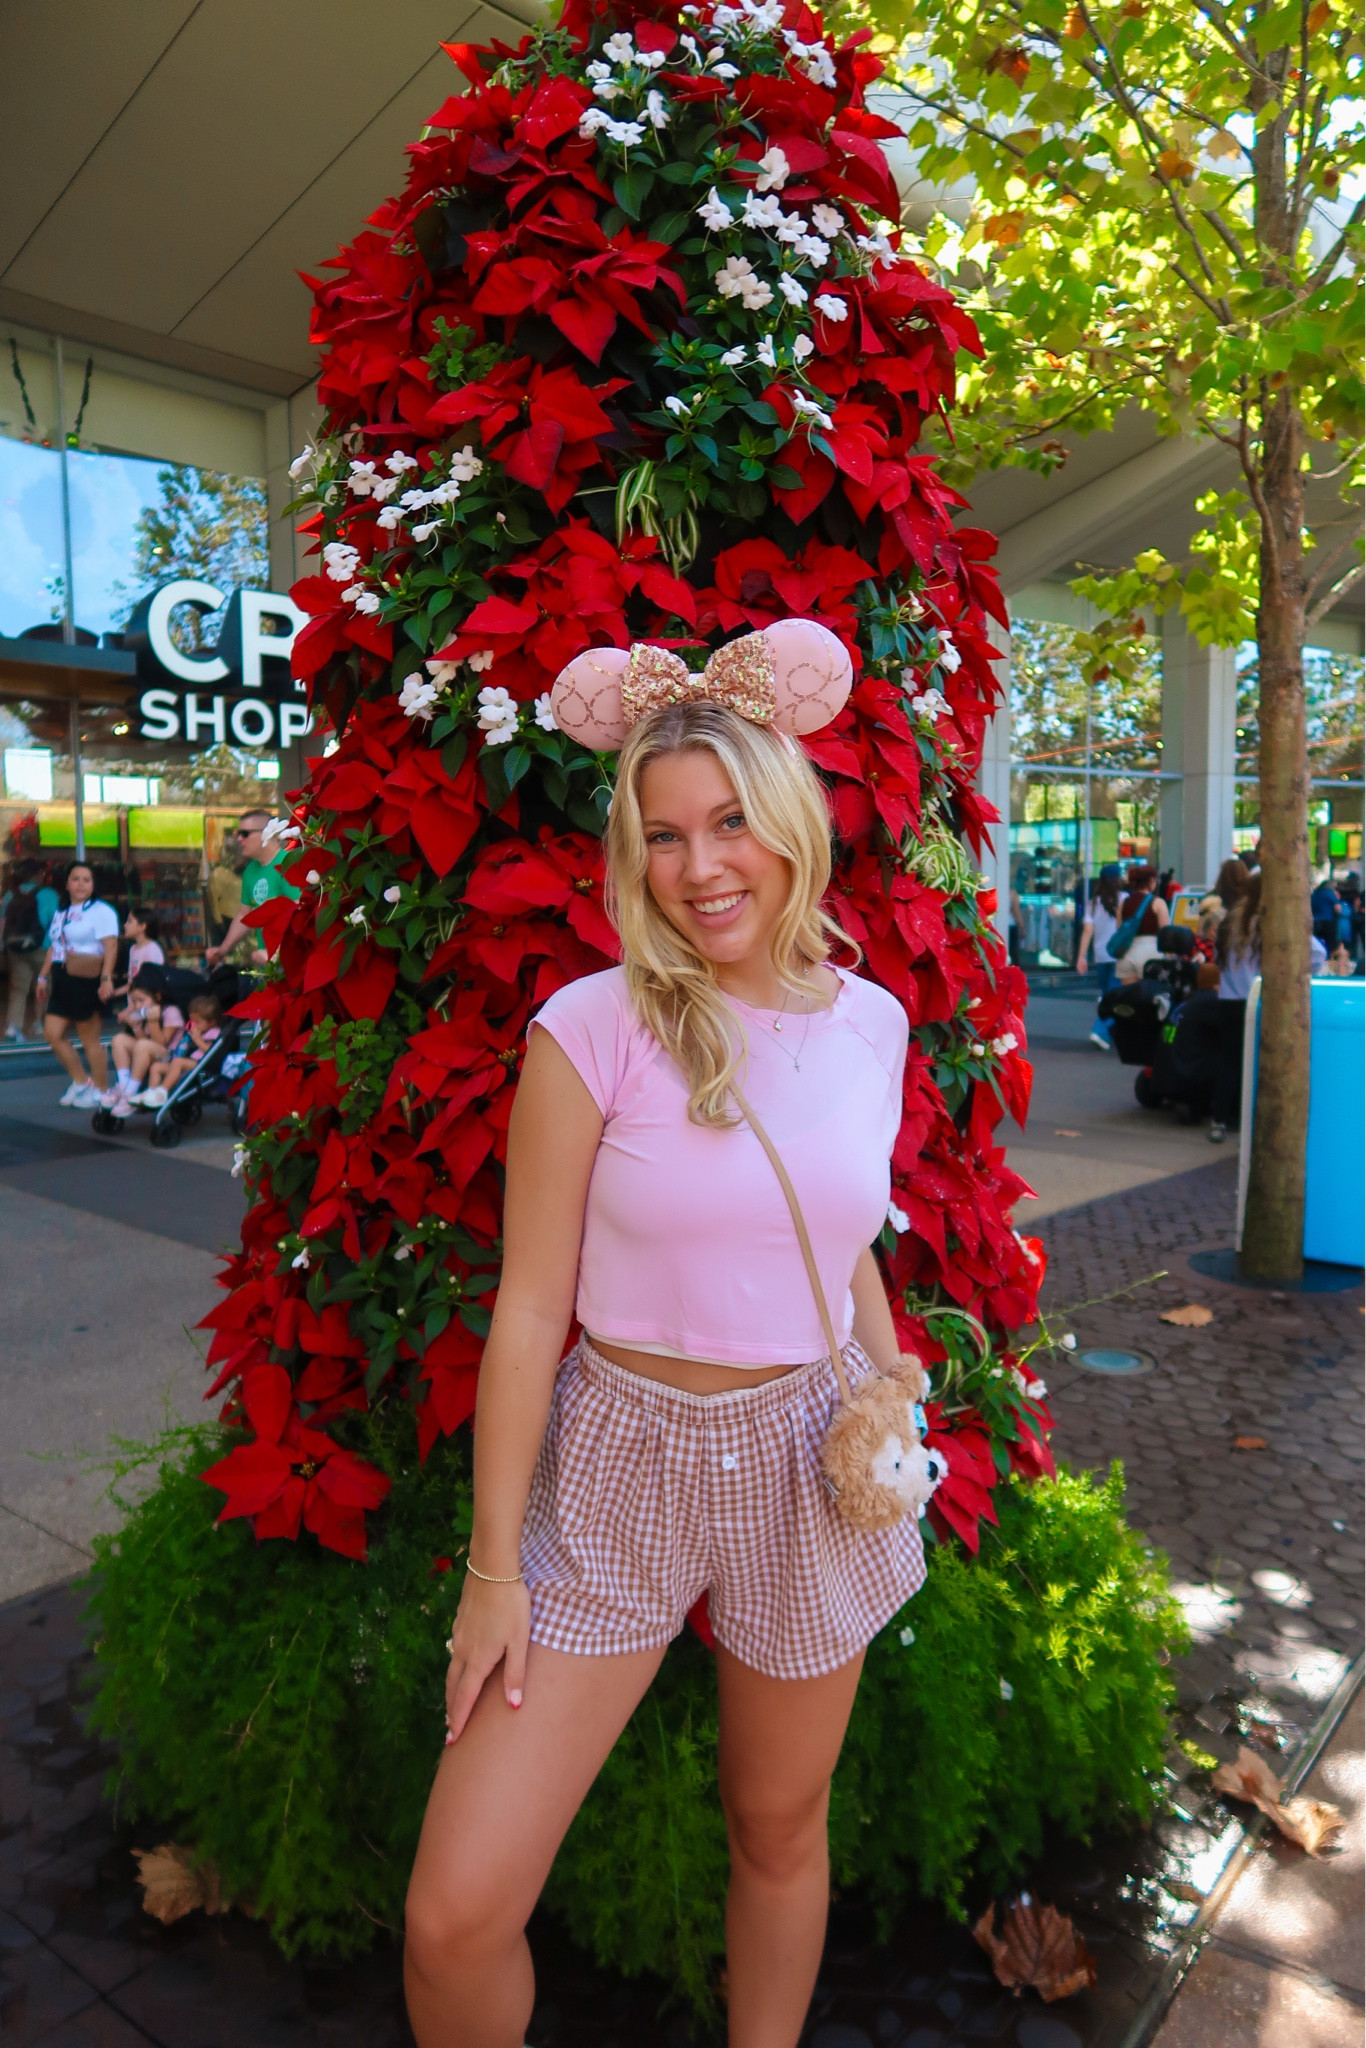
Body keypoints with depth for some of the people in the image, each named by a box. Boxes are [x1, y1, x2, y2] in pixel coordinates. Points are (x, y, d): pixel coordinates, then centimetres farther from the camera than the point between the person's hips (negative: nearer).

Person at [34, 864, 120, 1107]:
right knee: (52, 1033, 4)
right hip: (62, 982, 8)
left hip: (86, 982, -8)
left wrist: (106, 978, -28)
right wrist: (43, 977, 19)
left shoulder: (101, 911, -7)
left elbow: (110, 946, -18)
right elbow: (53, 947, 23)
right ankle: (80, 1082, 18)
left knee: (90, 1040, -3)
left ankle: (102, 1093, 8)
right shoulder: (61, 913, 18)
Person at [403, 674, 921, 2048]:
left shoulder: (872, 1024, -1)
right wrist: (495, 1563, -7)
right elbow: (529, 1306, -11)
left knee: (779, 1831, 22)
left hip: (807, 1466, 3)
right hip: (618, 1467, -3)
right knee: (454, 1917, -2)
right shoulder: (593, 1027, -14)